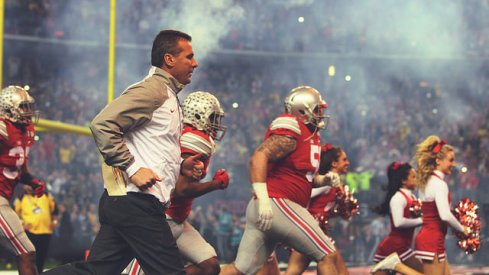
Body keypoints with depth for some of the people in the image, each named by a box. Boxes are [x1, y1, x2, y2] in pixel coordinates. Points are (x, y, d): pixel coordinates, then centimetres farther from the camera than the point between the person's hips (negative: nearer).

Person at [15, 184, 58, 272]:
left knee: (42, 255, 8)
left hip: (45, 231, 3)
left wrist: (54, 220, 10)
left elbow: (54, 207, 19)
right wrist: (22, 223, -8)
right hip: (30, 231, -3)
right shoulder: (21, 199, 2)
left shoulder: (45, 195, 10)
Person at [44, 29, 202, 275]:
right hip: (135, 201, -10)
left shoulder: (168, 95, 23)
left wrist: (180, 166, 15)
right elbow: (102, 125, -20)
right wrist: (133, 169, -21)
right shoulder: (152, 89, -9)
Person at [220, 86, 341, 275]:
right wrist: (264, 200, -28)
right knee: (327, 256, -6)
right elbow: (259, 158, -21)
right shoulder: (291, 131, -10)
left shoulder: (310, 135, 21)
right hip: (277, 204, -10)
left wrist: (324, 180, 9)